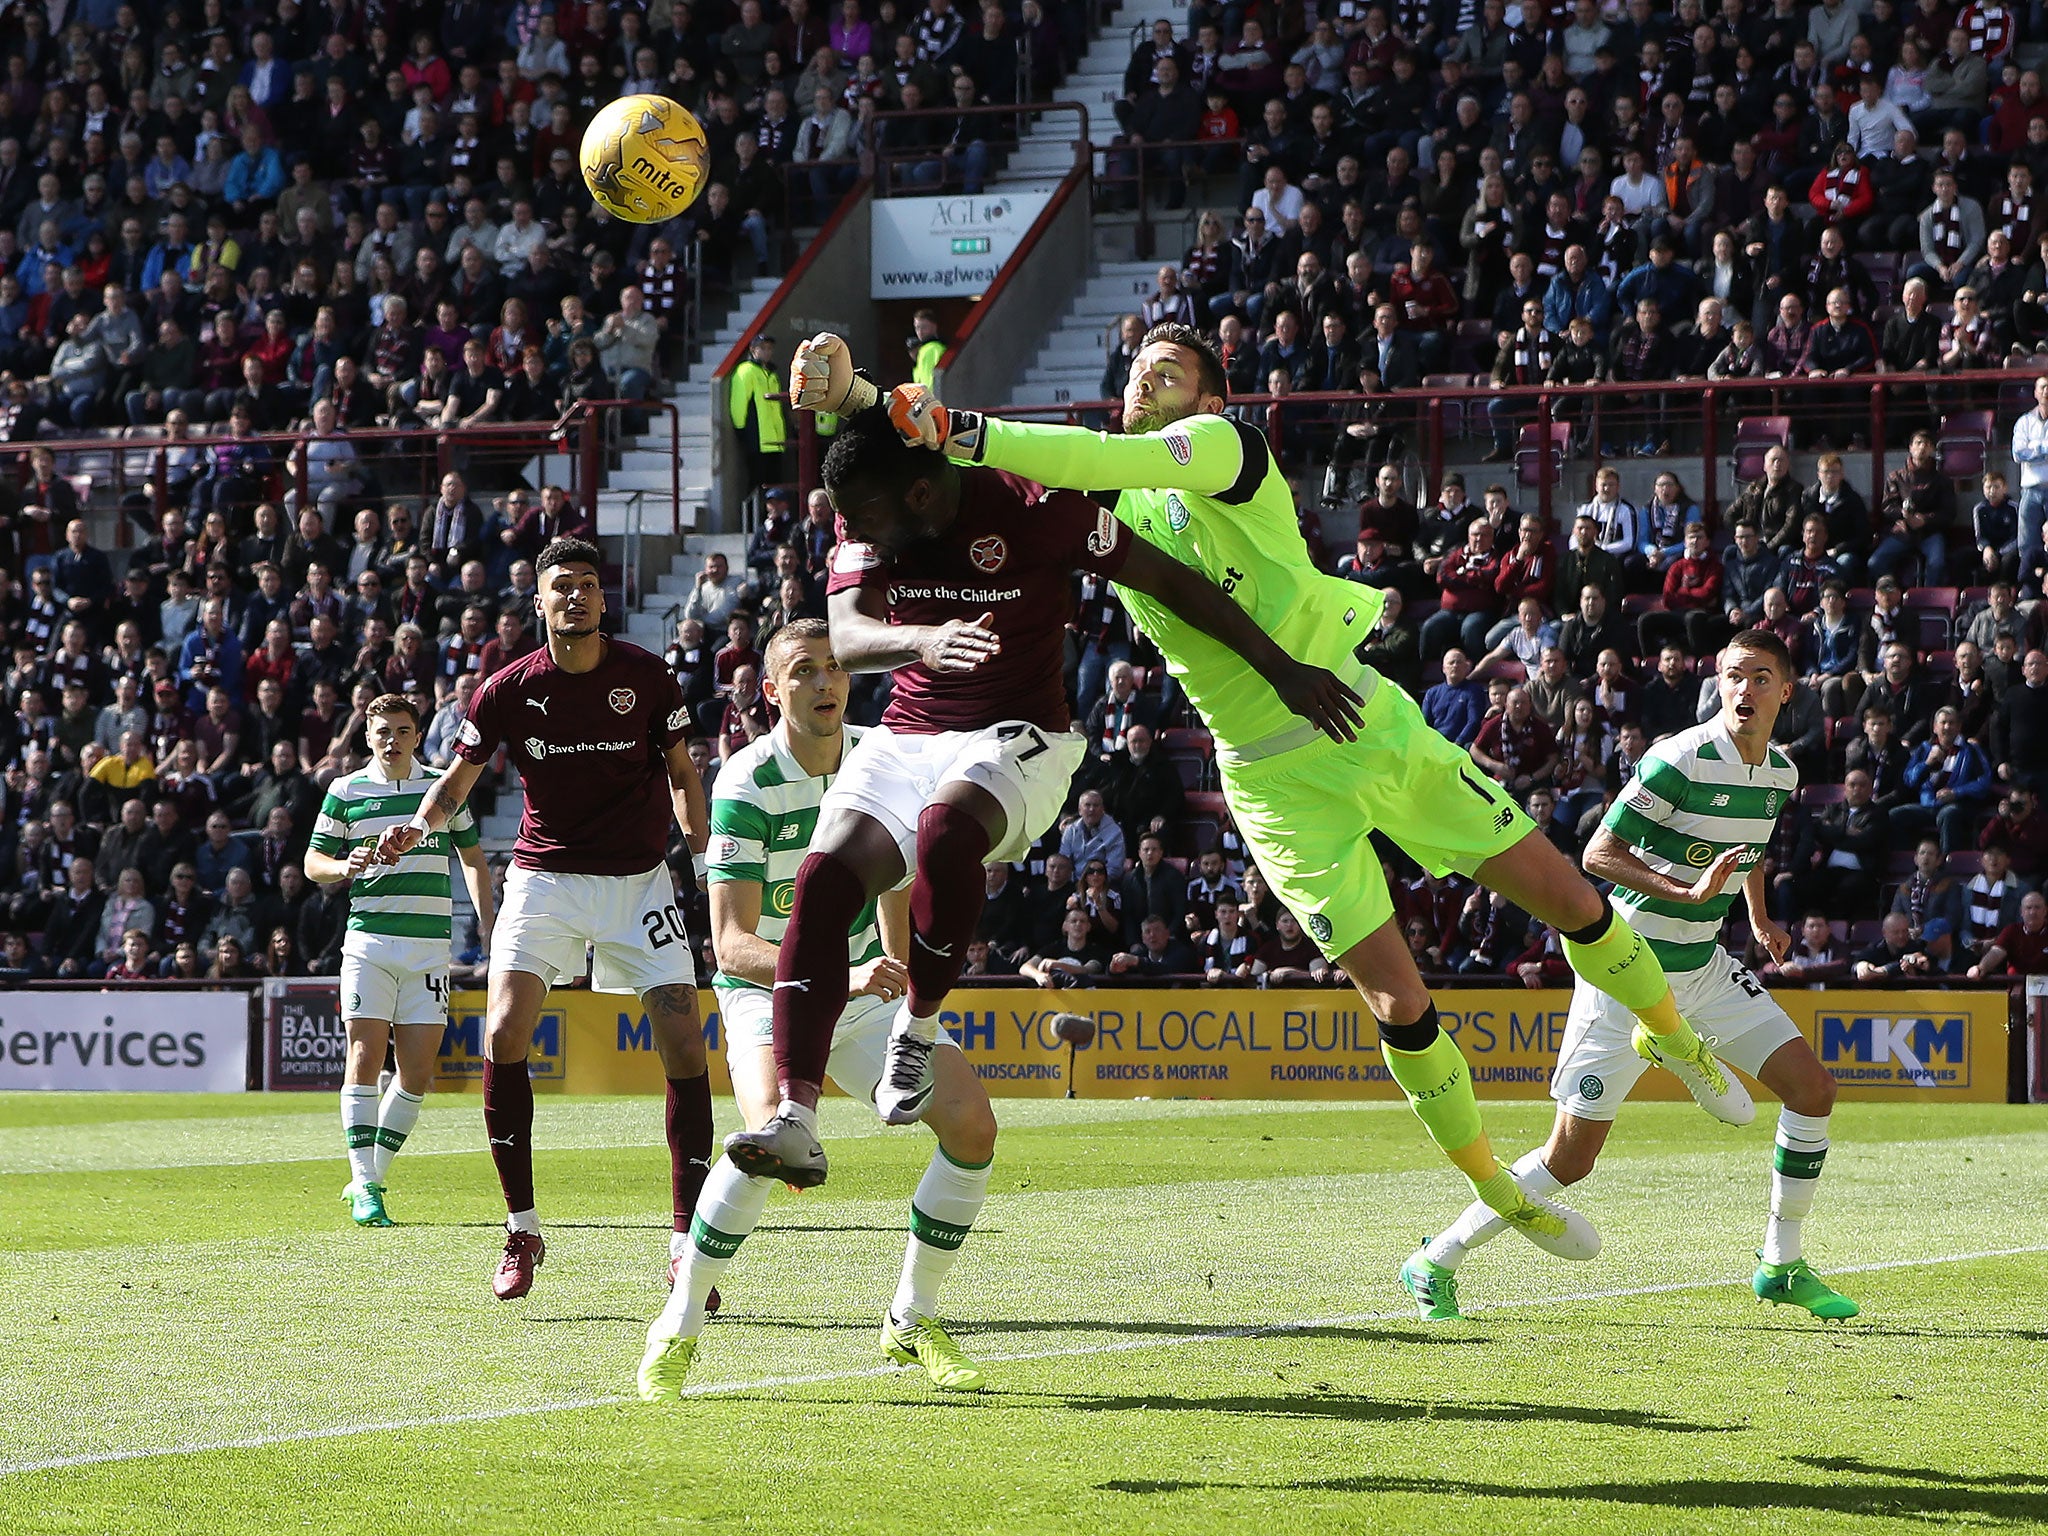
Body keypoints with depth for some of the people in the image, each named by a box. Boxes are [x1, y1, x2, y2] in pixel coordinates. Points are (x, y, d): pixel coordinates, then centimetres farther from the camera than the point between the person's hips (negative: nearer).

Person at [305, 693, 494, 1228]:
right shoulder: (346, 791, 5)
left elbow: (472, 858, 19)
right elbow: (313, 862, 10)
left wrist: (486, 923, 9)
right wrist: (346, 867, -12)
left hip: (430, 943, 2)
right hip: (368, 938, -2)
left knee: (418, 1071, -1)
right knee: (365, 1057, -11)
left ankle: (372, 1178, 12)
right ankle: (364, 1186, -11)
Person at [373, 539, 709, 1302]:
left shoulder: (647, 676, -3)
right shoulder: (510, 689, -3)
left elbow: (680, 769, 10)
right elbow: (457, 781, 5)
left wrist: (700, 837, -2)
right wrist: (419, 824, -14)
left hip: (638, 880, 0)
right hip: (544, 876, 0)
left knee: (684, 1044, -11)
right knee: (503, 1037, -16)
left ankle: (688, 1241, -3)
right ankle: (521, 1231, -1)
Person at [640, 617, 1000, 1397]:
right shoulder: (748, 784, -22)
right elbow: (731, 945, -29)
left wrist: (895, 973, 16)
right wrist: (843, 976, -41)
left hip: (864, 987, 5)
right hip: (767, 990, -5)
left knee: (972, 1123, -13)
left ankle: (912, 1321, 6)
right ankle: (677, 1331, -16)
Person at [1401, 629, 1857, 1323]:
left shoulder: (1781, 773, 4)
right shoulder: (1680, 759, -20)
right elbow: (1598, 854, -20)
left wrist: (1758, 916, 18)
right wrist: (1689, 894, -28)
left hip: (1704, 967, 7)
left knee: (1812, 1088, -2)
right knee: (1572, 1156, -7)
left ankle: (1782, 1265, 11)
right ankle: (1436, 1262, 9)